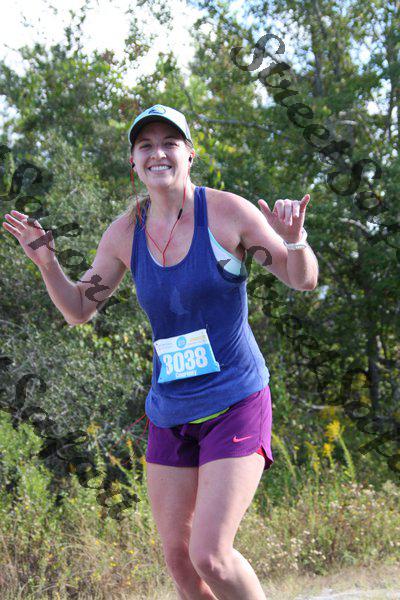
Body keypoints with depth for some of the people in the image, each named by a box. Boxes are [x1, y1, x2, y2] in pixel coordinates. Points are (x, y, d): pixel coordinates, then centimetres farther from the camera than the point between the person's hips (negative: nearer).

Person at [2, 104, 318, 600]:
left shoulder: (227, 212, -10)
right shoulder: (125, 233, 1)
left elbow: (302, 280, -3)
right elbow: (78, 309, 11)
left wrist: (294, 241, -25)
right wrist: (46, 262, -7)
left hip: (235, 406, -5)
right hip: (169, 411, 5)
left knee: (209, 556, -14)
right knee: (176, 557, 8)